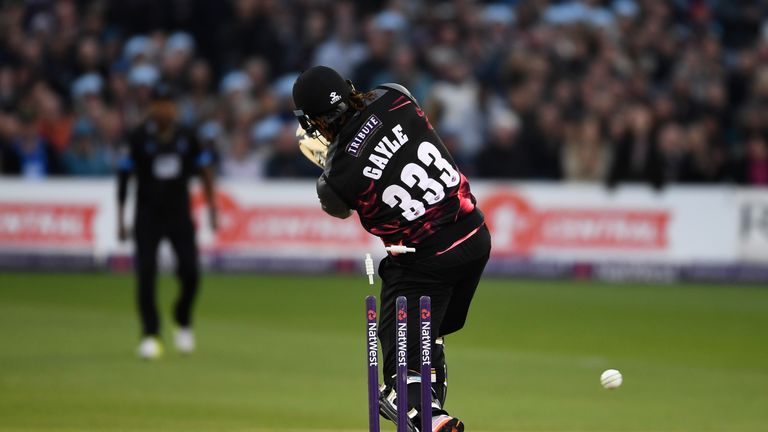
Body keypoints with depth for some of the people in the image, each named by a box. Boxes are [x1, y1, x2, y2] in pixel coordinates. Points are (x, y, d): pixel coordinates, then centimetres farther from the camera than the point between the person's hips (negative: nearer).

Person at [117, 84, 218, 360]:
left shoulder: (186, 138, 4)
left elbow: (204, 168, 12)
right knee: (146, 275, -9)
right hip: (148, 216, -2)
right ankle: (150, 335, -2)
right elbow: (124, 176, -2)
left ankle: (183, 322, 20)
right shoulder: (138, 138, -5)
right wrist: (120, 219, -5)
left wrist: (211, 207, 5)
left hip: (180, 215, 2)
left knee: (190, 272, -5)